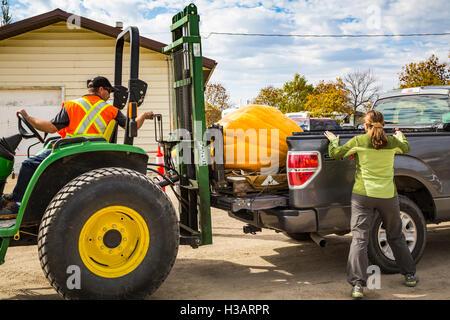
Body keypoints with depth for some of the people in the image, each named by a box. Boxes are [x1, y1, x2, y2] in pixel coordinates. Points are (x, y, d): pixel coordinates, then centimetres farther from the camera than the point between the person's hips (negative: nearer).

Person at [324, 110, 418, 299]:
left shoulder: (358, 141, -5)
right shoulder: (392, 142, 3)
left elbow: (335, 154, 1)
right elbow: (406, 148, 26)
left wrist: (333, 140, 22)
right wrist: (400, 136, 47)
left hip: (363, 195, -3)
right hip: (388, 195, 3)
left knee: (359, 238, -2)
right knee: (396, 237, 20)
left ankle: (358, 284, -10)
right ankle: (410, 276, 32)